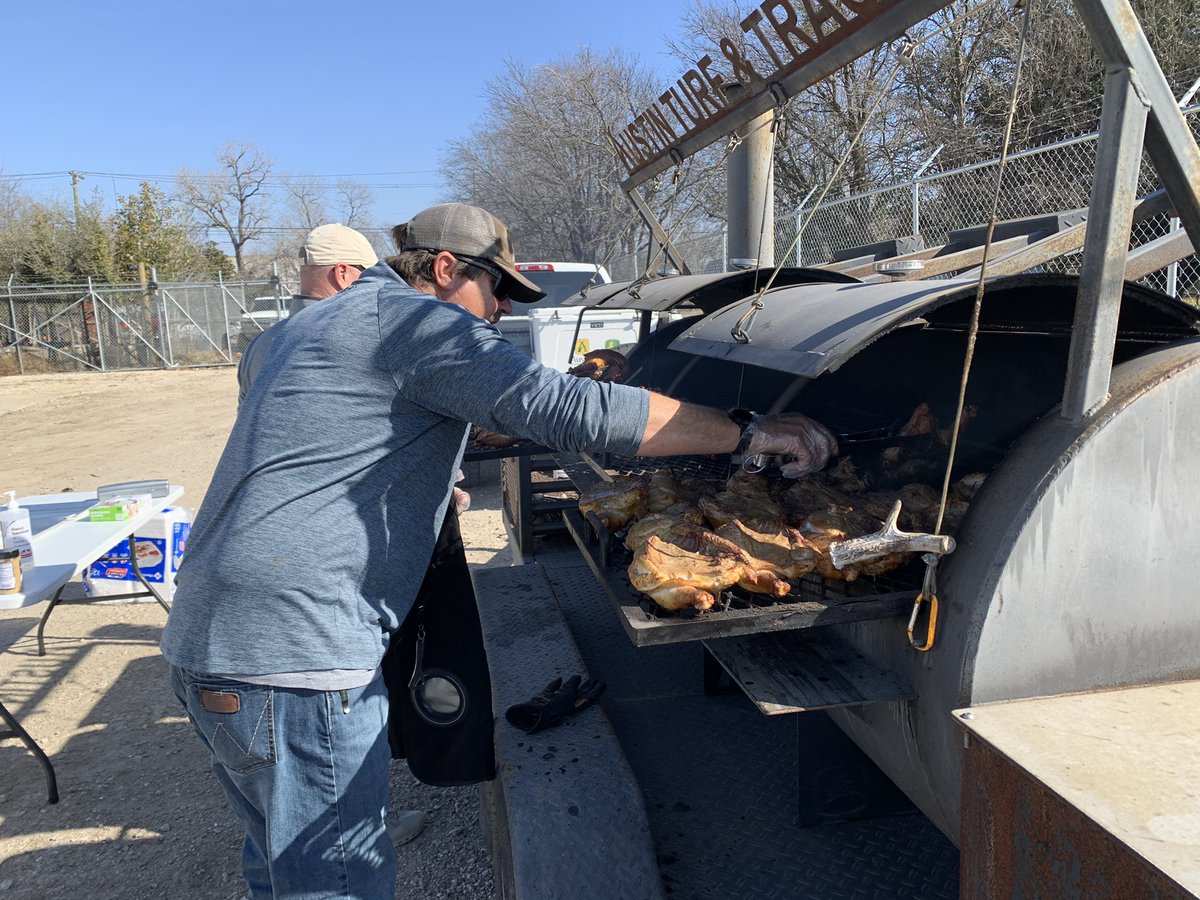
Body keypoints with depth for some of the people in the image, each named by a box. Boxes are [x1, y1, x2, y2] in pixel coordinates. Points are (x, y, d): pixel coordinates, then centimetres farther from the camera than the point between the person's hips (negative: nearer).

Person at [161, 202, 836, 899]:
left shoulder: (325, 319, 20)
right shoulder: (418, 319, -12)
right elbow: (571, 410, -22)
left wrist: (419, 488, 34)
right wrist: (750, 432, -16)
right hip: (292, 657, -10)